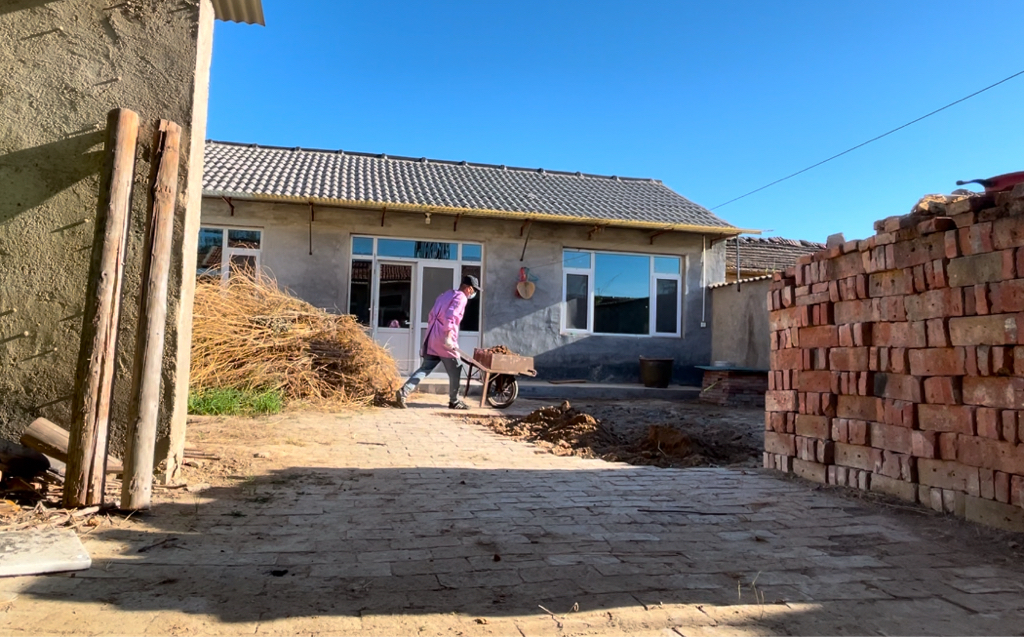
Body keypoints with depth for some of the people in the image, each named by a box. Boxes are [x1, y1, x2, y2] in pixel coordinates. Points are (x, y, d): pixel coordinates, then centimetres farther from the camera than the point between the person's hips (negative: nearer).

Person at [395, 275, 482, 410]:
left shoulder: (446, 294, 23)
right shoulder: (461, 297, -5)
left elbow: (432, 315, 23)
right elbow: (450, 316, -20)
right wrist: (448, 337, -24)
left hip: (432, 337, 8)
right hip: (444, 339, -8)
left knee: (426, 368, 7)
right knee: (455, 370, 6)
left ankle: (404, 391, -7)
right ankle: (454, 401, 16)